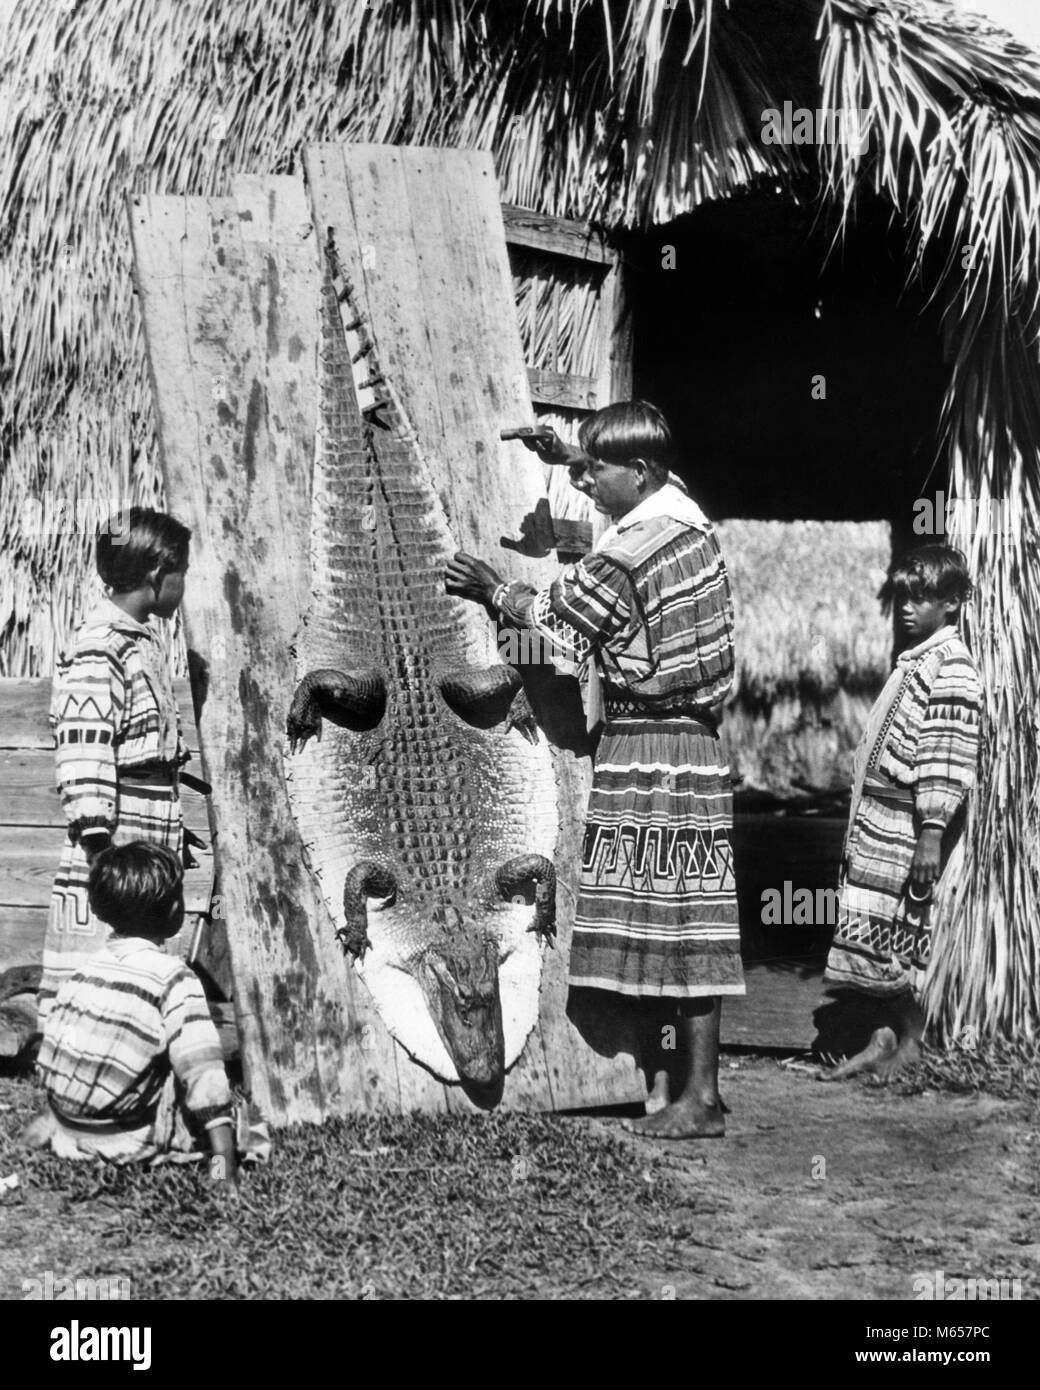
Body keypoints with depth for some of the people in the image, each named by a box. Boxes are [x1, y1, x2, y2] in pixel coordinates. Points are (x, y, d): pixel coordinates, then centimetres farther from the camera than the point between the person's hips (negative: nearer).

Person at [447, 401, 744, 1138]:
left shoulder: (636, 546, -16)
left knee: (675, 916, -5)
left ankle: (699, 1097, 2)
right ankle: (669, 1083, 19)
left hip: (650, 750, -9)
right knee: (667, 919, 12)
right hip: (686, 739, 10)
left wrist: (493, 588, 10)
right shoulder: (686, 519, 12)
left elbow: (558, 616, -5)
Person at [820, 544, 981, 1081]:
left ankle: (909, 1043, 7)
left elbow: (947, 756, -18)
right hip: (879, 817, 9)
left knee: (899, 934, -3)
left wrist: (932, 834, -21)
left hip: (906, 822, -9)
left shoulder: (950, 666, -11)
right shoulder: (916, 661, 17)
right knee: (876, 935, 10)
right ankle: (885, 1039, 16)